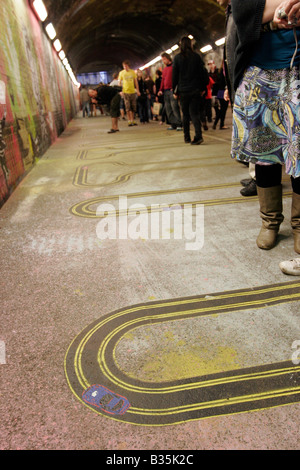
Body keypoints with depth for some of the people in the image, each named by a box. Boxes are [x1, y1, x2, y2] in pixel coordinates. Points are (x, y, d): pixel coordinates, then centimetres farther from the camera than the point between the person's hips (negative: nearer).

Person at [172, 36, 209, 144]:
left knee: (185, 114, 10)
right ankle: (198, 135, -17)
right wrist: (203, 87, 10)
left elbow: (175, 75, 0)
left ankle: (187, 137, 13)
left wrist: (175, 90, 6)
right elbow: (203, 72, 3)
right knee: (194, 112, 2)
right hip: (195, 90, 1)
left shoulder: (177, 57, -1)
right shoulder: (196, 56, 3)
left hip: (183, 91, -1)